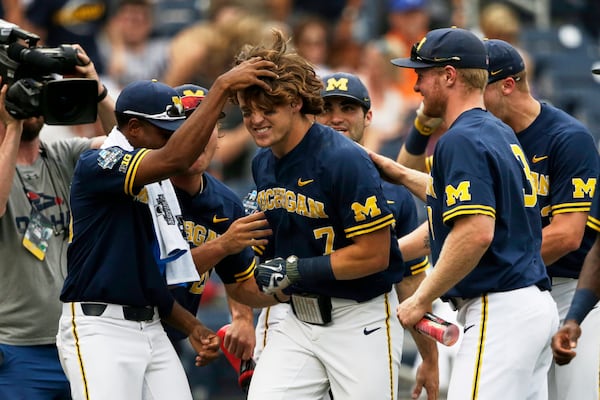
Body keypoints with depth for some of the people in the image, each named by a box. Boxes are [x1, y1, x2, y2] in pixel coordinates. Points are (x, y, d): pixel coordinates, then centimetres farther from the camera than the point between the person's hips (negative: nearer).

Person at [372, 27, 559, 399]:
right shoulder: (501, 132, 17)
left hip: (500, 309, -11)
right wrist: (399, 173, 38)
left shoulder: (462, 140, -14)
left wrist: (421, 299, -16)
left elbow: (476, 233, -24)